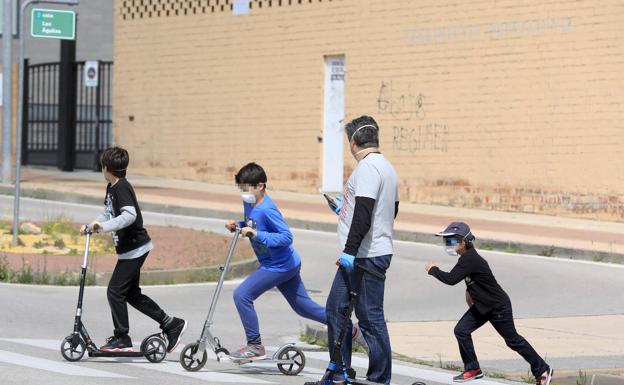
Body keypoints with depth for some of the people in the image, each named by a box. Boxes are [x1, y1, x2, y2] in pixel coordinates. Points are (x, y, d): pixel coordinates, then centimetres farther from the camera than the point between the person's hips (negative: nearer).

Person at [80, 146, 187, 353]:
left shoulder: (121, 188, -19)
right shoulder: (111, 188, 12)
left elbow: (129, 215, -32)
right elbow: (108, 214, 19)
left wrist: (103, 226, -36)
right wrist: (92, 225, 2)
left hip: (134, 248, -10)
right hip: (132, 249, 10)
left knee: (115, 291, -7)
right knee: (132, 294, 15)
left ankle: (121, 339, -1)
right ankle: (172, 324, 20)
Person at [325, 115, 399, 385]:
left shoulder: (367, 167, -15)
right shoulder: (386, 167, 17)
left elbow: (364, 213, -25)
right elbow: (390, 211, 26)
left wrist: (350, 250, -27)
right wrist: (345, 209, 33)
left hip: (366, 257, -11)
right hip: (359, 256, 11)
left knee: (370, 317, -6)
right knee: (336, 308, 14)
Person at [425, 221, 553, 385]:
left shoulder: (469, 259, -28)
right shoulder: (467, 257, 2)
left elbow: (451, 279, -34)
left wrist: (433, 269, -20)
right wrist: (469, 291, 14)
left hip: (499, 306, -9)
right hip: (482, 306, 9)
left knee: (513, 340, 2)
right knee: (461, 331, 1)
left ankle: (543, 369, 16)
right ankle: (472, 370, 12)